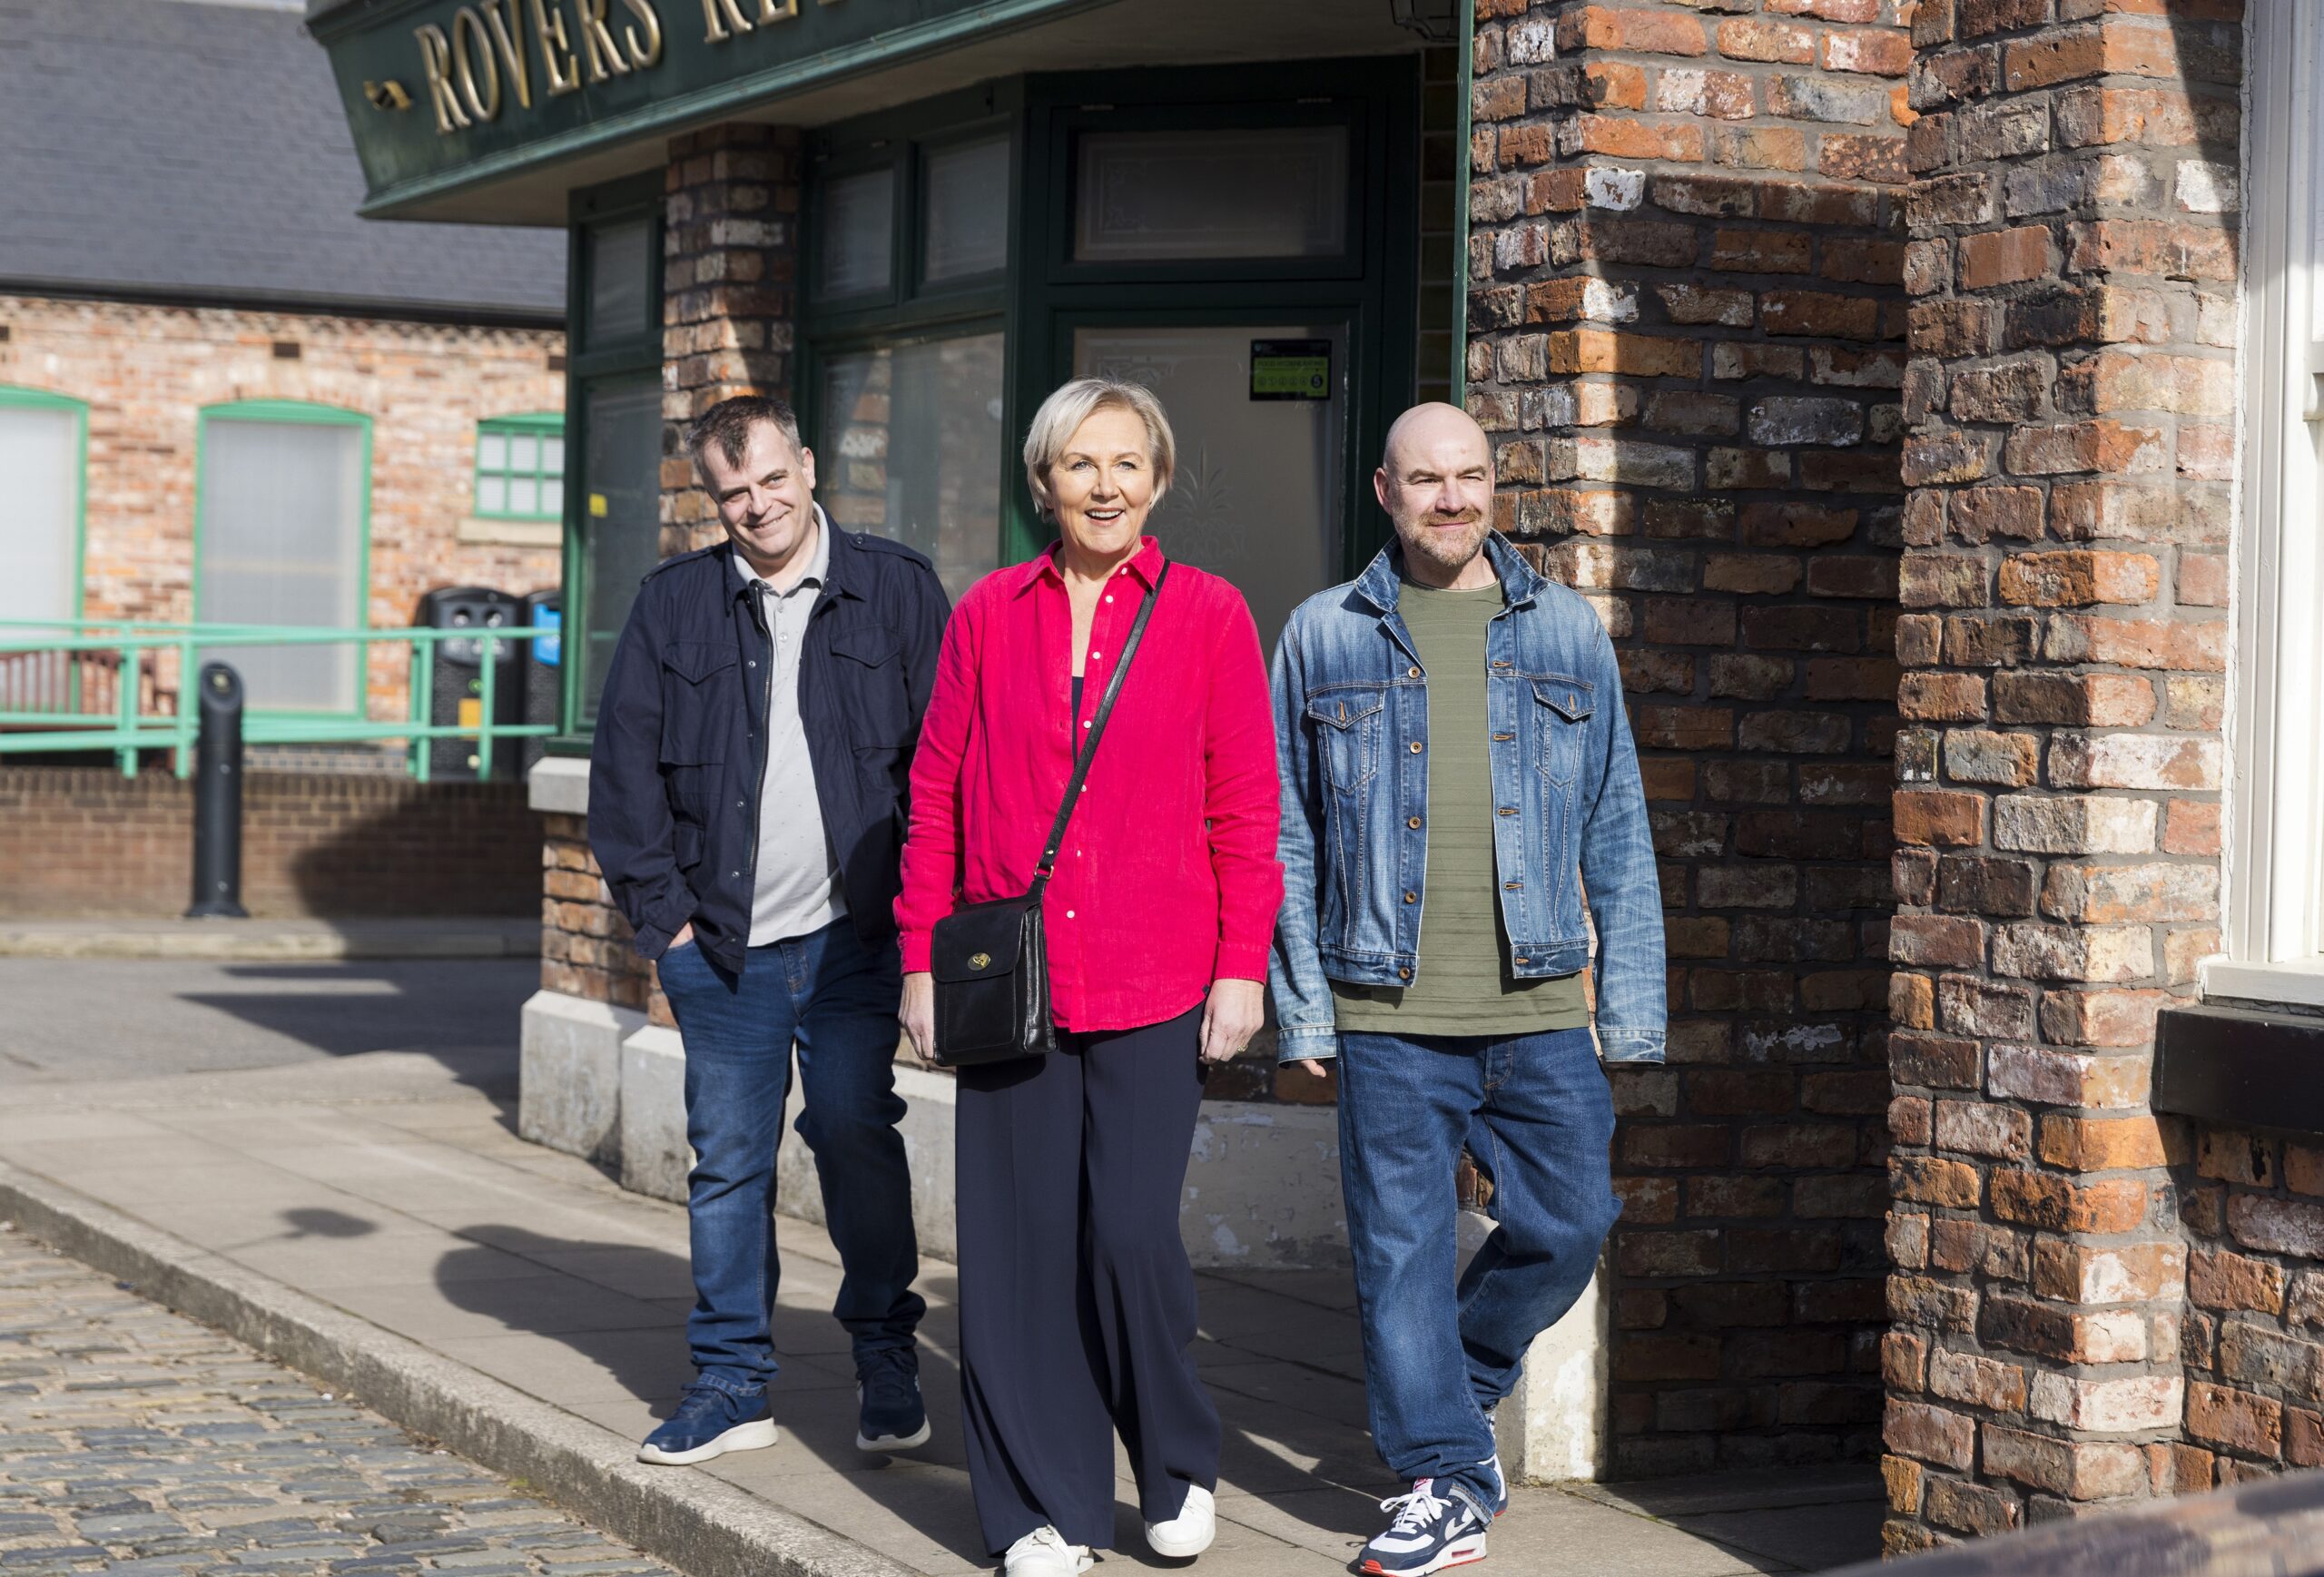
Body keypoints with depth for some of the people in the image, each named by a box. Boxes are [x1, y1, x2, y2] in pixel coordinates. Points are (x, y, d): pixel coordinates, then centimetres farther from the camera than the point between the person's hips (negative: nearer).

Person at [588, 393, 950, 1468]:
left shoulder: (895, 591, 3)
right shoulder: (674, 605, 8)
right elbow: (624, 769, 8)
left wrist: (921, 903, -3)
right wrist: (660, 913, 2)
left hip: (855, 937, -2)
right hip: (722, 947, 2)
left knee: (857, 1137, -4)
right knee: (727, 1162, 6)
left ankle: (886, 1359, 12)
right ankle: (732, 1382, 15)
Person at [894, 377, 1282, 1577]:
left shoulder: (1206, 614, 3)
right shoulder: (990, 613, 7)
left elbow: (1245, 806, 3)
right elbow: (936, 793, 10)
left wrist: (1243, 968, -2)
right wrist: (921, 960, 6)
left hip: (1155, 982, -2)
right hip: (1008, 978, 2)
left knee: (1132, 1232, -7)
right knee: (1021, 1241, 3)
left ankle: (1178, 1473, 18)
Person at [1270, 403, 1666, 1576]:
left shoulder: (1565, 633, 9)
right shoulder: (1324, 637, 5)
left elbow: (1616, 829, 10)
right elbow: (1287, 835, 7)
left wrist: (1632, 1004, 5)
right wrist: (1300, 1005, 1)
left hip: (1538, 1009, 2)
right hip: (1387, 1015, -1)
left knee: (1565, 1226, 4)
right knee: (1401, 1249, 1)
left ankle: (1460, 1388, 30)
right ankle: (1442, 1478, 13)